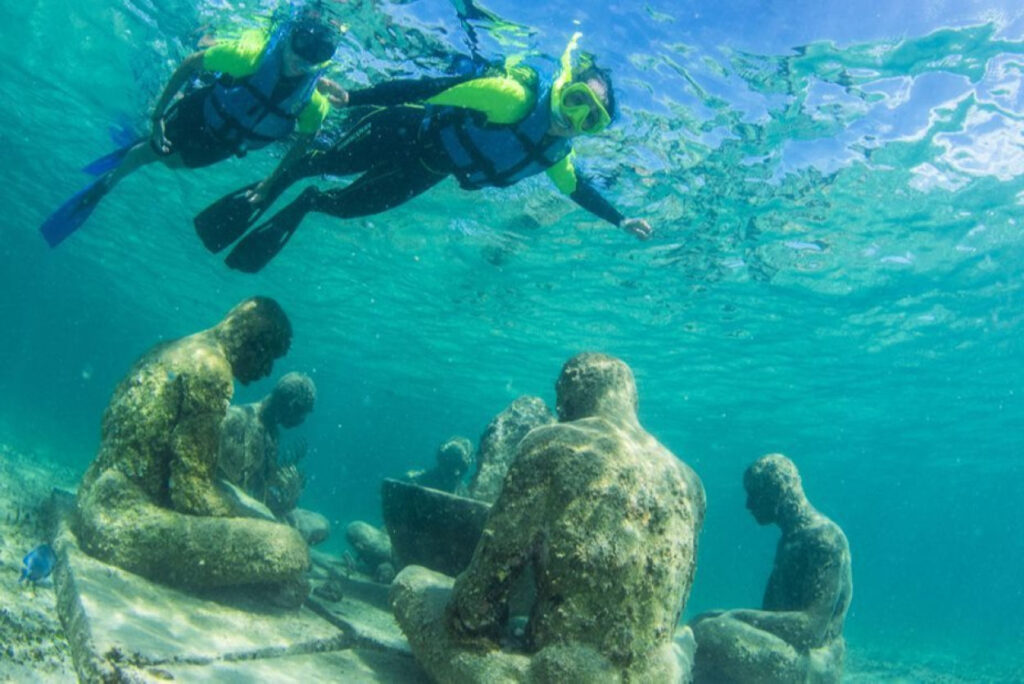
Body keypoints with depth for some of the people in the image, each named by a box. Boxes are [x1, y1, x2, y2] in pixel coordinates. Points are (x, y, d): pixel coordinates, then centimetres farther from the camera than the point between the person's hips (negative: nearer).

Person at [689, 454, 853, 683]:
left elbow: (812, 628, -22)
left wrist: (738, 617, -22)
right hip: (784, 657, 10)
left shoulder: (824, 537, -14)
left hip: (814, 665, -10)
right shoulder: (790, 537, 15)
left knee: (710, 634, -29)